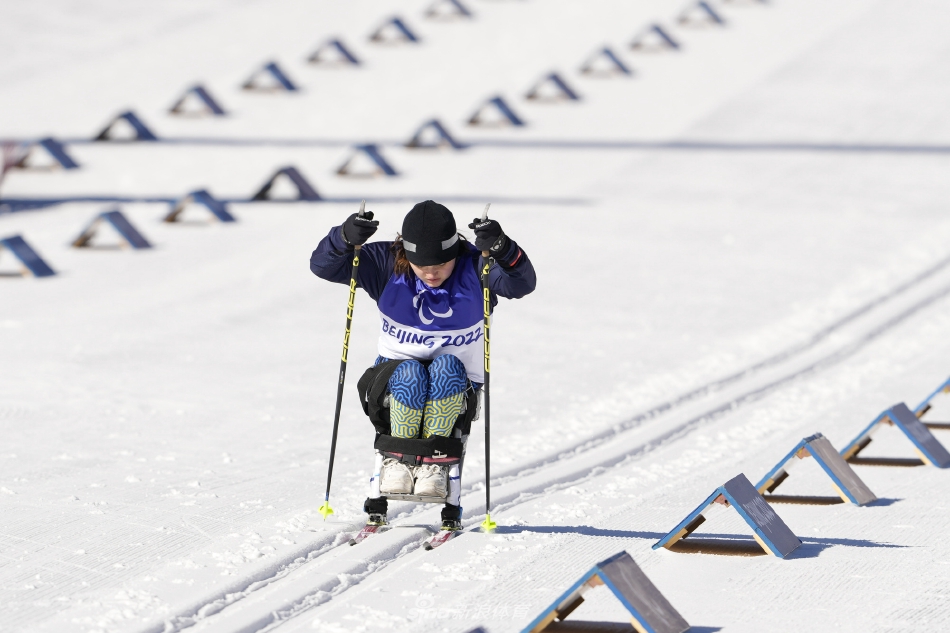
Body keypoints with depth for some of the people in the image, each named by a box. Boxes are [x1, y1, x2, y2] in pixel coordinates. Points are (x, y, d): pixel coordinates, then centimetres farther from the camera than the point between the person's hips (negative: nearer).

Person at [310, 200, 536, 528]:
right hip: (394, 384, 0)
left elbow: (521, 283, -27)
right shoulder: (387, 265, -7)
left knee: (446, 366, -33)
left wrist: (503, 250, -47)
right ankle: (396, 461, -23)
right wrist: (345, 238, -31)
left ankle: (437, 461, -30)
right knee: (410, 374, -33)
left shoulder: (474, 267, -10)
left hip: (455, 390, 0)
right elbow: (323, 266, -11)